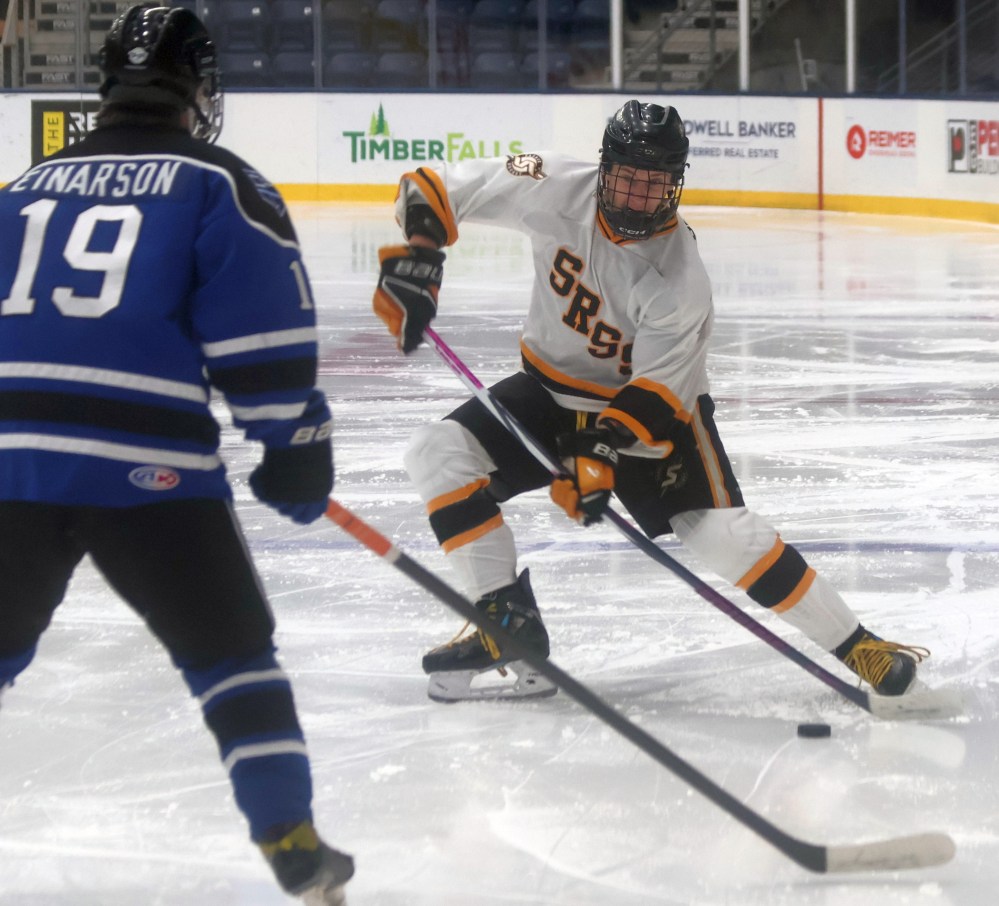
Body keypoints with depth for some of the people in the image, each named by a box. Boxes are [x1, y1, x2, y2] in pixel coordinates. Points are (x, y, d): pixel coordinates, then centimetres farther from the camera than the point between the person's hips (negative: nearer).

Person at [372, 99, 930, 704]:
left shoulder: (679, 278, -26)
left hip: (654, 403, -4)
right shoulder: (557, 190, -18)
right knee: (439, 452, -16)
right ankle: (509, 622, -9)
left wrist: (602, 457, -40)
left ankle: (856, 646, -9)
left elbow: (654, 392, -27)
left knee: (725, 533, -21)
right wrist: (416, 258, -26)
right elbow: (440, 189, -11)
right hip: (553, 390, 4)